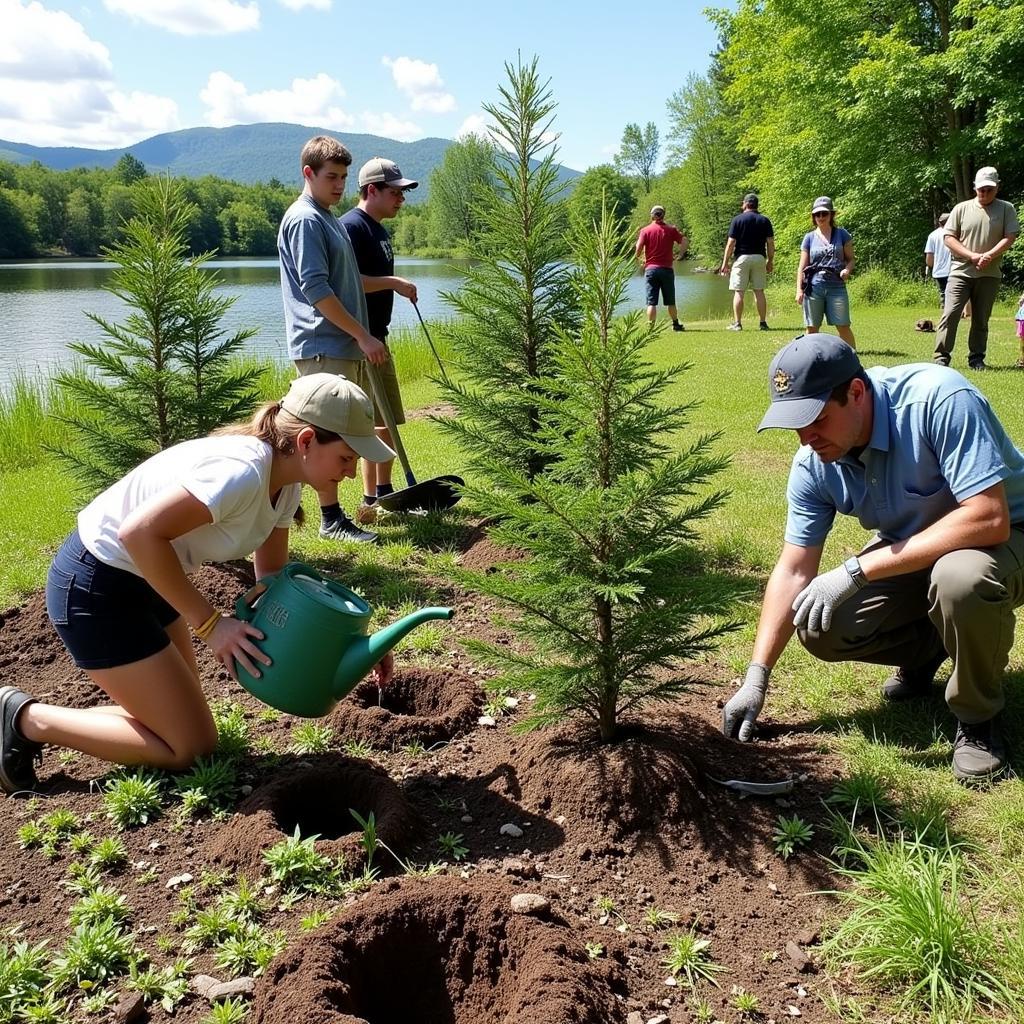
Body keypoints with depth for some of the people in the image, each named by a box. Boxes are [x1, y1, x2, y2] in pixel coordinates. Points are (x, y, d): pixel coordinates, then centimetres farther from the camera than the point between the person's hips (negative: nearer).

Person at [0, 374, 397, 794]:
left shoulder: (284, 481, 0)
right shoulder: (243, 472, -29)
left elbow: (271, 574, 8)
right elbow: (139, 532, -34)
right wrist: (209, 622, -28)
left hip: (143, 580, 10)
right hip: (95, 586, -9)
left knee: (179, 721, 20)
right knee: (191, 746, -2)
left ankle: (36, 723, 23)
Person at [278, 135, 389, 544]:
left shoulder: (327, 218, 19)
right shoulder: (305, 220, -12)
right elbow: (316, 290, -19)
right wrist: (363, 335, -19)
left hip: (343, 345, 10)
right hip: (323, 347, -10)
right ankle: (331, 519, 2)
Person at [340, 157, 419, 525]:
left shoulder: (377, 230, 18)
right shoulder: (352, 226, -13)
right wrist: (394, 282, -21)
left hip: (375, 337, 11)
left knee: (386, 420, 15)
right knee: (376, 422, -9)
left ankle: (382, 493, 24)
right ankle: (371, 500, -3)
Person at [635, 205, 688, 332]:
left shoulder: (645, 230, -2)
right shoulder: (671, 229, 3)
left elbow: (638, 249, -11)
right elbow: (684, 242, -5)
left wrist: (639, 257, 8)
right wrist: (679, 255, 5)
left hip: (650, 269, -1)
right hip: (667, 269, 1)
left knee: (651, 302, -1)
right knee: (670, 301, 13)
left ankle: (650, 327, -7)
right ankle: (676, 324, 23)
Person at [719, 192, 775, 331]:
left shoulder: (737, 219, -3)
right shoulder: (764, 220, 6)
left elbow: (731, 243, -6)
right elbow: (770, 243, 4)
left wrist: (725, 262, -1)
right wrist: (770, 261, 13)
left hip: (742, 258, -3)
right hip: (759, 258, 3)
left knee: (738, 292, -1)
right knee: (759, 291, 7)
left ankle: (737, 323, -2)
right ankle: (763, 323, 7)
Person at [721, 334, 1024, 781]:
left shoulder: (939, 400, -33)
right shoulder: (813, 462, -14)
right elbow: (793, 572, -8)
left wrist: (856, 570, -38)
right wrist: (756, 679, -13)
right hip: (910, 551, 6)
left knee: (960, 577, -39)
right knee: (820, 629, -13)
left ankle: (978, 718, -11)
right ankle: (927, 648, 18)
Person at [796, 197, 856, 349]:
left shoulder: (842, 234, 7)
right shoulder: (809, 238, 8)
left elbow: (851, 258, 9)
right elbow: (802, 266, 7)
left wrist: (847, 269, -13)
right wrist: (799, 289, -2)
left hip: (837, 287, -1)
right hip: (814, 288, 1)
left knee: (843, 327, -2)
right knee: (812, 328, 4)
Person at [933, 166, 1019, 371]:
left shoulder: (1006, 209, 6)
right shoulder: (962, 208, 5)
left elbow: (1010, 237, -3)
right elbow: (949, 238, 0)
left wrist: (989, 255, -18)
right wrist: (972, 256, -11)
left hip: (989, 275, 1)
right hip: (960, 272, -1)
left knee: (981, 319, 6)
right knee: (950, 314, -11)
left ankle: (976, 359, 15)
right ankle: (941, 358, -10)